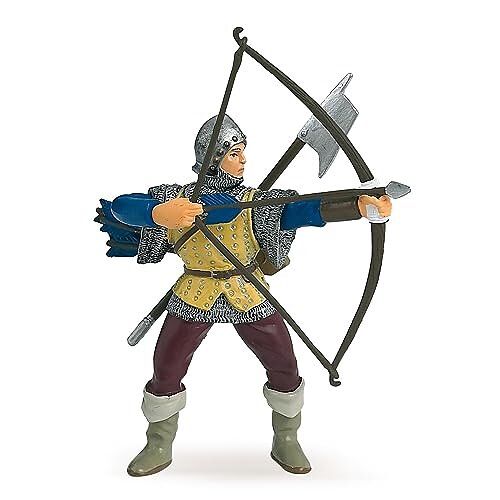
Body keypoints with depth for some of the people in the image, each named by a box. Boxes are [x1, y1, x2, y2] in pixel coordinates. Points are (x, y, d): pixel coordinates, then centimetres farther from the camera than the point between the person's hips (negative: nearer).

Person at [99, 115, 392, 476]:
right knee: (165, 374, 7)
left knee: (285, 368, 5)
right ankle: (159, 449, 32)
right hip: (195, 300, 0)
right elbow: (120, 206, -19)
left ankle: (286, 443, 30)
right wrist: (159, 214, -42)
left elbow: (303, 210, -26)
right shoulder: (175, 198, -7)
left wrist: (360, 205, -43)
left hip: (251, 298, 1)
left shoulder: (256, 202, -9)